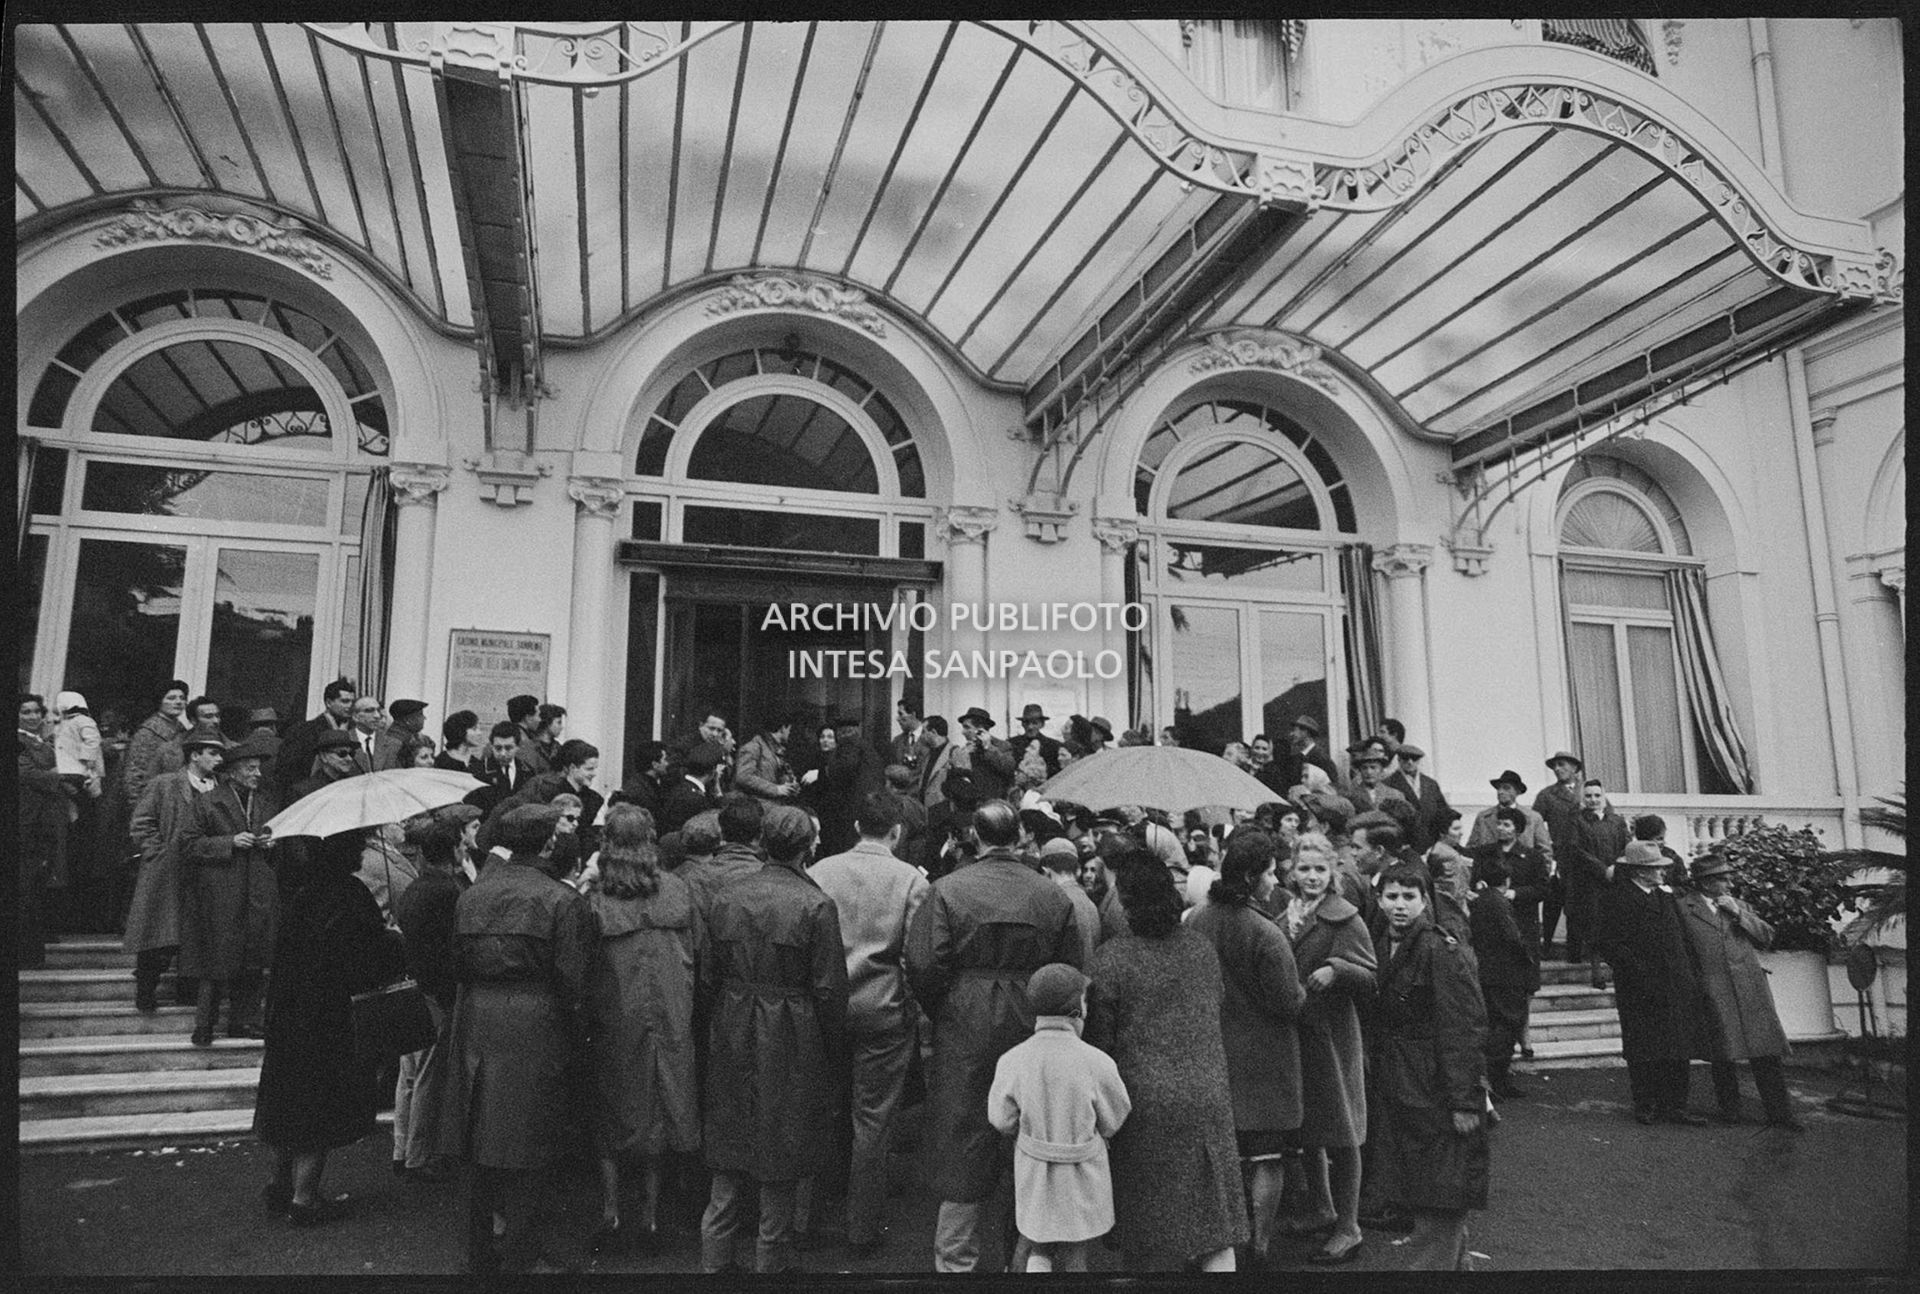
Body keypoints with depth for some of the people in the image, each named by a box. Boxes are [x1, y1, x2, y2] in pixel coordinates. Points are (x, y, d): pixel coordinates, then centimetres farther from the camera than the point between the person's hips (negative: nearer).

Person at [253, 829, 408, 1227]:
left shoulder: (305, 890, 4)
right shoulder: (349, 896, -20)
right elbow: (373, 957, -20)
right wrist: (396, 939, 0)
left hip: (286, 1011, 8)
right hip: (325, 1013, -8)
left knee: (292, 1097, 19)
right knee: (321, 1103, 3)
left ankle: (281, 1186, 30)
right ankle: (304, 1198, 8)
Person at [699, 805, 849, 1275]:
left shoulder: (725, 898, -1)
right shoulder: (816, 906, -15)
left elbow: (707, 976, 5)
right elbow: (829, 989, -13)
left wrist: (722, 1022, 16)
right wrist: (834, 1052, -2)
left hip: (732, 1040, 4)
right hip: (792, 1042, -4)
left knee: (729, 1153, 17)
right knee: (781, 1163, 10)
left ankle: (715, 1257, 24)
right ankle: (771, 1261, 20)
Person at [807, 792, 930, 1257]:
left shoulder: (819, 872, -2)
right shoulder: (912, 881, -8)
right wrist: (917, 1014, 2)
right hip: (884, 1011, -2)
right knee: (872, 1122, 7)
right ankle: (863, 1231, 16)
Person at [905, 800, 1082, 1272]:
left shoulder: (948, 889, -8)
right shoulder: (1054, 897, -1)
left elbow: (924, 967, -12)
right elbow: (1071, 971, 1)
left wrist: (942, 1016, 5)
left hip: (964, 1032, -2)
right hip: (1032, 1033, 2)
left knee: (961, 1147, 9)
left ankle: (955, 1258, 17)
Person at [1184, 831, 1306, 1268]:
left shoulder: (1195, 922, -5)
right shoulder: (1265, 934, -23)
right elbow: (1289, 1003, -18)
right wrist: (1302, 989, 2)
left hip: (1214, 1053, 6)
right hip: (1264, 1061, -6)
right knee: (1266, 1158, 7)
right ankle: (1260, 1246, 13)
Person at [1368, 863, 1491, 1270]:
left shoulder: (1442, 951, -15)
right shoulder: (1381, 949, 9)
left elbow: (1466, 1028, -18)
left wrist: (1464, 1100, -20)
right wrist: (1378, 1078, 11)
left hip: (1438, 1092, -8)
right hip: (1397, 1091, 8)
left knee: (1439, 1196, -1)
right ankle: (1456, 1261, 31)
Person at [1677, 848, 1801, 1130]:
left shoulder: (1740, 905, 18)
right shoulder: (1684, 908, 4)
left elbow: (1767, 936, 10)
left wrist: (1738, 913, -1)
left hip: (1751, 986, 3)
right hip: (1714, 989, -3)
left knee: (1766, 1053, -1)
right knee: (1723, 1054, 0)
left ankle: (1779, 1114, 5)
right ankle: (1729, 1110, 13)